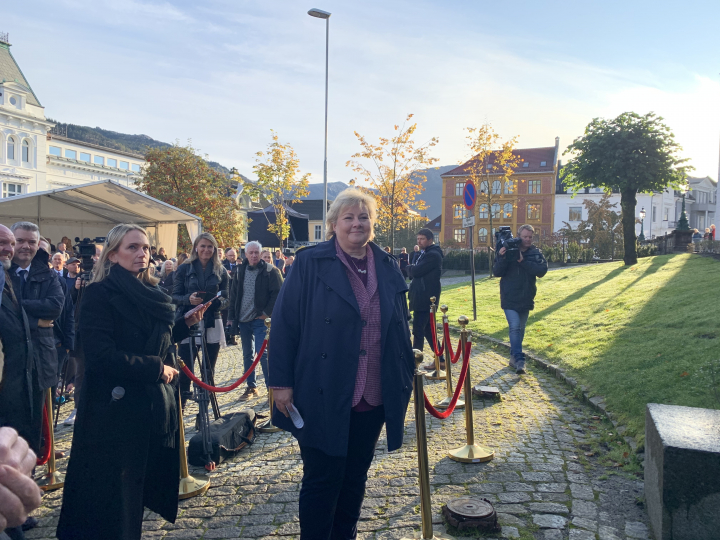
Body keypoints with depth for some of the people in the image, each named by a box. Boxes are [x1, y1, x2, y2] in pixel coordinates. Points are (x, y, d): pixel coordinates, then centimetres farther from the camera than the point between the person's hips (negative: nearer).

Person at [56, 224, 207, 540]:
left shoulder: (150, 294, 11)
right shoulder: (99, 294, -13)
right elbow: (100, 356, -22)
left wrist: (186, 323, 6)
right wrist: (156, 368, -17)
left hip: (154, 406, 7)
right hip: (115, 410, -7)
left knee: (140, 485, 17)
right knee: (111, 493, 5)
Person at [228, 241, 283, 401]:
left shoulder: (270, 271, -7)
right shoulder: (240, 271, 8)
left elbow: (277, 293, -10)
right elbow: (233, 295, 11)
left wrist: (267, 312, -13)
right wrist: (231, 316, 6)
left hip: (261, 319, -5)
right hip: (243, 319, 6)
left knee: (263, 353, -8)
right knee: (247, 355, 13)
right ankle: (251, 387, 25)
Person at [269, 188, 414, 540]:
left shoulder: (387, 267, 7)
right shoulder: (310, 263, -7)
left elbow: (401, 329, 12)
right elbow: (285, 324, -8)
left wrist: (406, 378, 12)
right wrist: (281, 381, -11)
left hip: (373, 399, 5)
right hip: (324, 397, -4)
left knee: (355, 477, 18)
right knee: (321, 480, 6)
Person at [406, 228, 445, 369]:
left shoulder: (433, 255, -15)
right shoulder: (425, 254, 18)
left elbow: (416, 271, -20)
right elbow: (414, 272, 16)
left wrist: (410, 267, 0)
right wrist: (412, 269, -5)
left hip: (426, 299, -10)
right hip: (422, 298, 10)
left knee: (418, 331, -5)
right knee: (428, 330, 13)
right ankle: (440, 360, 19)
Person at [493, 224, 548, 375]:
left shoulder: (536, 253, 0)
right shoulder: (507, 250, -6)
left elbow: (542, 270, -15)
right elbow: (496, 272, -10)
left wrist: (523, 261, -23)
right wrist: (502, 259, -28)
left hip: (526, 299, 4)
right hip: (510, 299, -3)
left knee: (520, 329, 13)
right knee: (515, 327, -14)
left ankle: (514, 356, 28)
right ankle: (519, 360, -14)